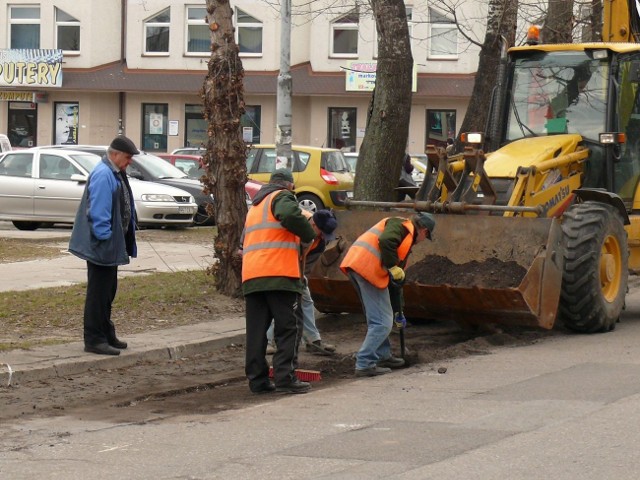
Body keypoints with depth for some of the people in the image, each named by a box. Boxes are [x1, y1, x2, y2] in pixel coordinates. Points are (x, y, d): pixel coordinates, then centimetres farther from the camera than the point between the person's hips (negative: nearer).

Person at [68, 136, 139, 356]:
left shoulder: (115, 173, 13)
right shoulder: (103, 175, -20)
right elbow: (98, 213, -24)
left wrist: (125, 241, 18)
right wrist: (104, 238, -21)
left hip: (111, 246, 11)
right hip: (101, 246, -11)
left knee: (107, 291, 17)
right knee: (99, 293, -5)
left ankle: (106, 335, 27)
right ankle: (94, 340, -1)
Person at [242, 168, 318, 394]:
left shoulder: (255, 206, 30)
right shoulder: (281, 197, 3)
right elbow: (291, 215, -20)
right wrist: (309, 236, -6)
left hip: (251, 277, 7)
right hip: (279, 274, -7)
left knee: (256, 331, 6)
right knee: (289, 327, -4)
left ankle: (257, 380, 5)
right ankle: (286, 378, -11)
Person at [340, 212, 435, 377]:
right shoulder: (402, 225, 0)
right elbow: (385, 241, -23)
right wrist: (393, 268, -15)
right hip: (368, 268, -10)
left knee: (377, 317, 24)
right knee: (382, 322, -8)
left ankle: (383, 356, 35)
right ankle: (364, 365, -10)